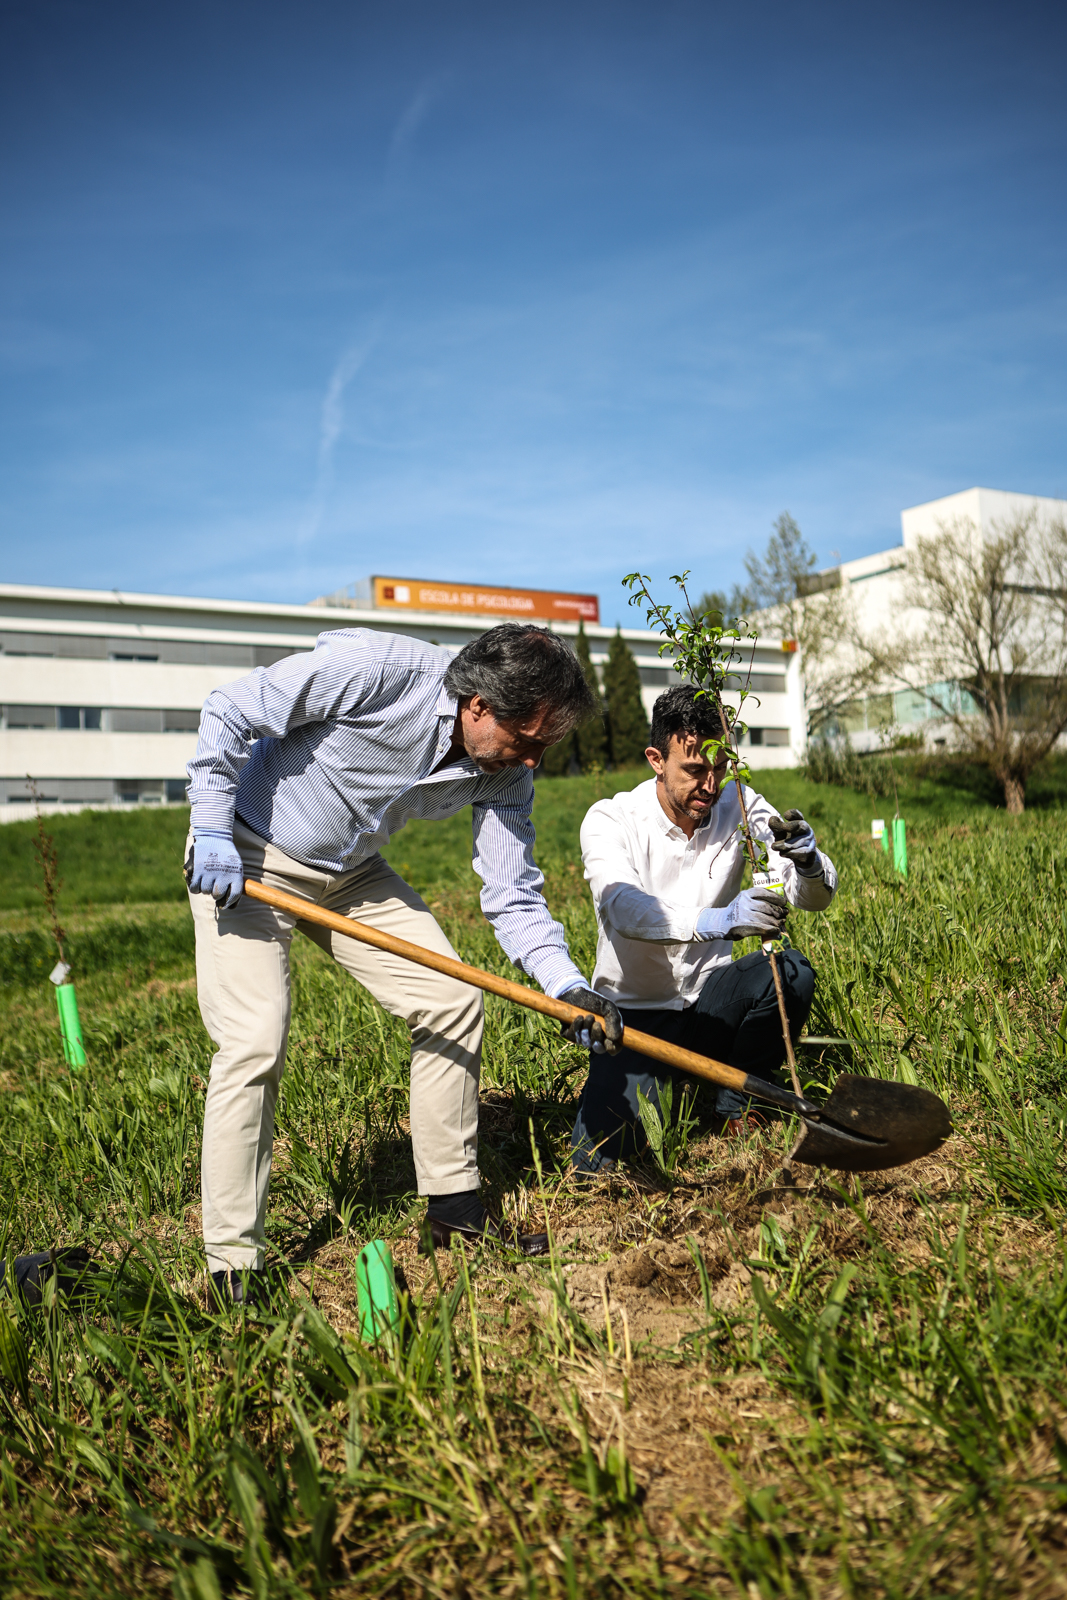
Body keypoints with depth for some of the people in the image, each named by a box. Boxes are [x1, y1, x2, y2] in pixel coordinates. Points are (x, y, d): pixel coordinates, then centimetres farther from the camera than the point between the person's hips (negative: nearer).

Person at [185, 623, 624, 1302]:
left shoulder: (505, 774, -12)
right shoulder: (374, 668, -31)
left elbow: (514, 898, -10)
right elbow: (229, 714, -22)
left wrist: (568, 987, -24)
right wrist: (213, 831, -22)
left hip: (352, 873, 6)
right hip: (245, 861, -6)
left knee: (452, 1001, 0)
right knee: (256, 1044, -15)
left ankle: (454, 1204, 15)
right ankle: (232, 1266, 0)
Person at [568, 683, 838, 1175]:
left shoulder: (738, 808, -8)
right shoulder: (610, 820, -16)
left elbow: (815, 898, -15)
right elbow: (626, 909, -35)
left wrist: (808, 860, -39)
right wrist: (718, 921, -52)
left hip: (709, 1003, 3)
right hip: (635, 1012, -2)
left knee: (790, 972, -27)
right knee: (598, 1158, -19)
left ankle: (736, 1106, -2)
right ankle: (663, 1084, 16)